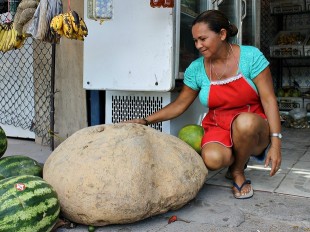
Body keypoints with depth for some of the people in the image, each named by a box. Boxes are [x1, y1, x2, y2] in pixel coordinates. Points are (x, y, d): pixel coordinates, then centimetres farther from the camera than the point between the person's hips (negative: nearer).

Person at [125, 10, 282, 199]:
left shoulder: (250, 56, -10)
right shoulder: (196, 69, -3)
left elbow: (269, 99, -12)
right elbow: (180, 105, 7)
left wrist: (275, 142, -19)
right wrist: (146, 121, -2)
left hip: (253, 128, -1)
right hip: (218, 128, 1)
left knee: (245, 122, -37)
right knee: (212, 158, -33)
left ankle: (237, 172, -6)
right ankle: (234, 158, 7)